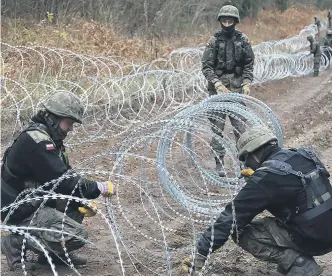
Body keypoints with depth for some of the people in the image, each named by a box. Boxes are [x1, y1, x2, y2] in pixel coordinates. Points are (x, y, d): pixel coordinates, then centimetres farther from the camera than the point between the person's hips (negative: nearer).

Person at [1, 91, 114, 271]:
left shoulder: (49, 138, 9)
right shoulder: (36, 141, -23)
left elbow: (65, 177, 11)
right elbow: (62, 181, -26)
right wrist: (100, 188, -16)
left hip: (36, 201, 10)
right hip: (22, 211, -10)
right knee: (77, 236, -17)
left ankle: (54, 253, 12)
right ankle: (16, 242, -5)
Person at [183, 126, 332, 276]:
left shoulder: (266, 176, -15)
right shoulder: (303, 155, 5)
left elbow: (233, 215, -14)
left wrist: (201, 253, -11)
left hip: (310, 238, -8)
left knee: (243, 232, -2)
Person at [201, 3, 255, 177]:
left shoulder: (243, 40, 3)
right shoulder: (214, 41, -1)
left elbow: (249, 64, 8)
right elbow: (206, 66, -3)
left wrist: (246, 83, -5)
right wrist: (218, 84, -14)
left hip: (237, 89, 1)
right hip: (218, 89, -1)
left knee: (240, 125, 1)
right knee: (217, 127, 1)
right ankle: (219, 162, 8)